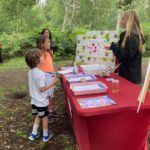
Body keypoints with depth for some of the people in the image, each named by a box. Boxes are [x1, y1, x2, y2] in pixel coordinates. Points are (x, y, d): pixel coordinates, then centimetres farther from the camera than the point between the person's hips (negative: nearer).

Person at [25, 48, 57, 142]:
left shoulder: (30, 72, -1)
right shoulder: (41, 73, -27)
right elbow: (42, 89, -23)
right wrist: (52, 83, -16)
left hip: (34, 100, 7)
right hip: (42, 101, -7)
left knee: (38, 116, 25)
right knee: (45, 117, 13)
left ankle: (33, 134, 35)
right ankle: (45, 136, 30)